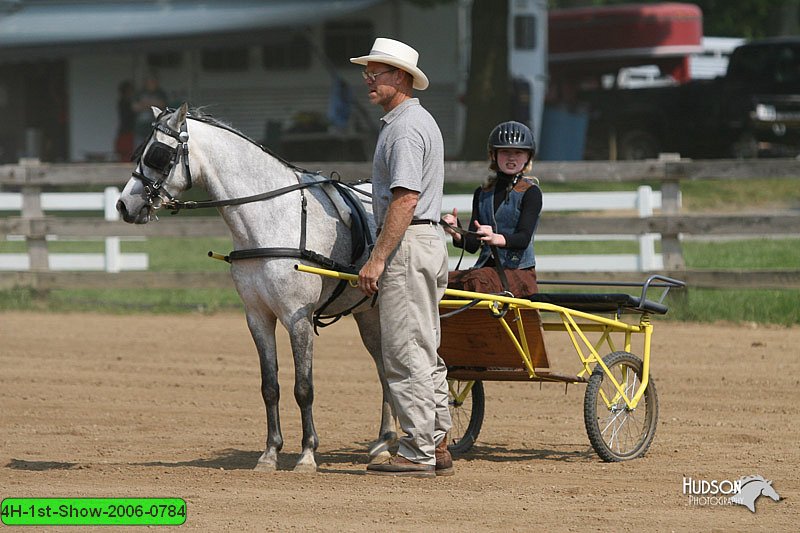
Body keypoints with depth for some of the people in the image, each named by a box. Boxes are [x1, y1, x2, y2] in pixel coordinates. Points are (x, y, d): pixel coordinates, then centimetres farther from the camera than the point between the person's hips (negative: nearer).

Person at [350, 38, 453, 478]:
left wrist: (377, 259, -24)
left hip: (407, 244, -11)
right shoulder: (420, 121, 19)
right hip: (429, 241, 11)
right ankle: (437, 446, 17)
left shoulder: (405, 127, -15)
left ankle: (417, 453, -9)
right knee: (424, 352, 14)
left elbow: (405, 198, -24)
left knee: (405, 353, -9)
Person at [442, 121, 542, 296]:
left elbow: (524, 238, -15)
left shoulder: (530, 192, 0)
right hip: (486, 267, 5)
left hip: (518, 273, -5)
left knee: (474, 281, -36)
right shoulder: (482, 193, 16)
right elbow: (472, 245, 8)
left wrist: (496, 239, -37)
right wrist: (456, 233, -16)